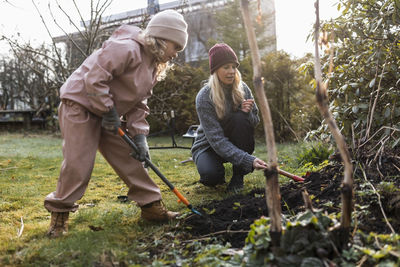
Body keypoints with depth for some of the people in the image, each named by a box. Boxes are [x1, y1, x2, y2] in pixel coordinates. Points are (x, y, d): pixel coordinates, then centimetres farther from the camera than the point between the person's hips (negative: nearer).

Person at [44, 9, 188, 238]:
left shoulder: (153, 65, 9)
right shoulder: (127, 48, -23)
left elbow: (138, 104, 8)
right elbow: (94, 78, -27)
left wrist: (139, 135, -3)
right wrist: (109, 112, -20)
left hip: (108, 114, 9)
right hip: (81, 105, -9)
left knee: (131, 159, 5)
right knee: (78, 164, -9)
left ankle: (152, 205, 13)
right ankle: (60, 212, 9)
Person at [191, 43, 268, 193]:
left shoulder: (242, 88, -10)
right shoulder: (204, 97, -24)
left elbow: (255, 120, -1)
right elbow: (216, 139, -29)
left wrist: (247, 113, -27)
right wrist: (248, 160, -40)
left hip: (237, 143, 4)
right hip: (209, 146, -3)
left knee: (240, 118, -28)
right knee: (210, 175, -34)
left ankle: (238, 176, -16)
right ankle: (219, 173, 6)